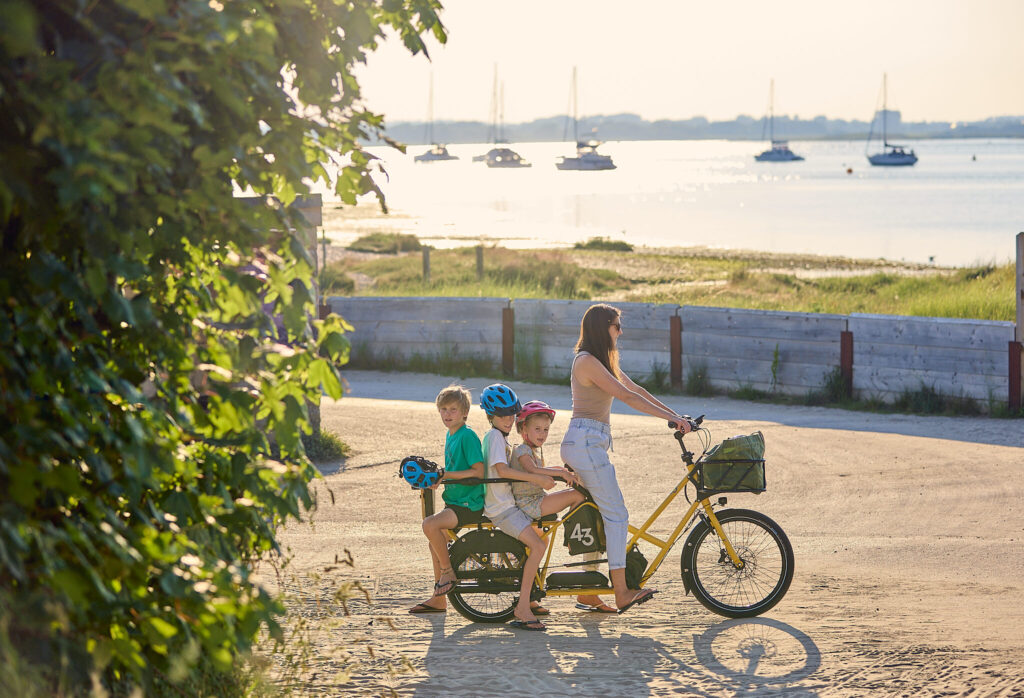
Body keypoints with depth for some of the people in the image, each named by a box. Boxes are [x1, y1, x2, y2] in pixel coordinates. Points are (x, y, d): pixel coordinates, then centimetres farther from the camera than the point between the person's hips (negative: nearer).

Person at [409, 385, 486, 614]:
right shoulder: (450, 436, 14)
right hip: (455, 501, 10)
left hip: (469, 504, -10)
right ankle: (439, 599, 24)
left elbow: (478, 471, -21)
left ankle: (448, 571, -8)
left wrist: (446, 474, -21)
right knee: (436, 540, 14)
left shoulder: (468, 436, -15)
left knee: (430, 525, -26)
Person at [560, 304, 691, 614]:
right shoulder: (587, 362, -15)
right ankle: (621, 593, -7)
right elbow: (627, 396, -20)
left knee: (595, 515, 13)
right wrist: (672, 418, -19)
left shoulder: (602, 361, 17)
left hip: (589, 444, 10)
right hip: (585, 441, -10)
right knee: (616, 515, -8)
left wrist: (675, 415, 10)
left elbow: (637, 390, 17)